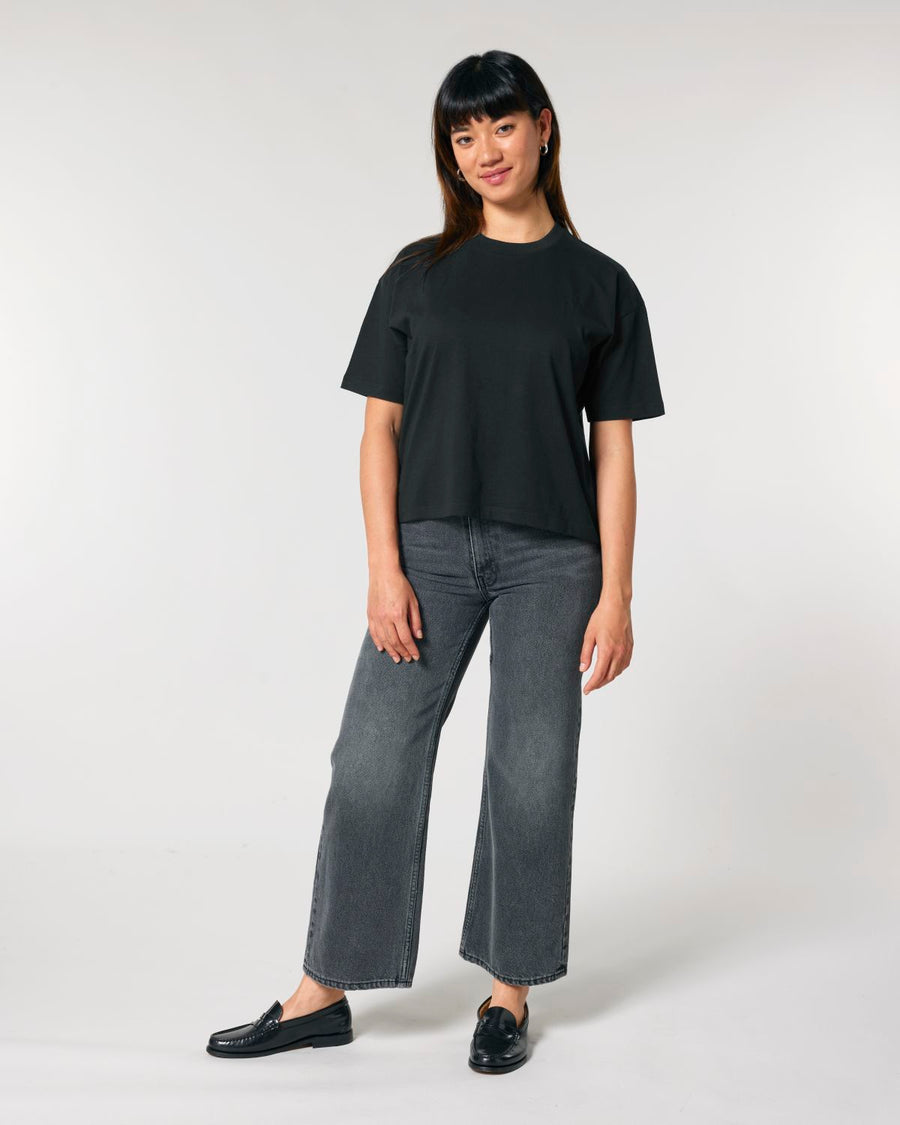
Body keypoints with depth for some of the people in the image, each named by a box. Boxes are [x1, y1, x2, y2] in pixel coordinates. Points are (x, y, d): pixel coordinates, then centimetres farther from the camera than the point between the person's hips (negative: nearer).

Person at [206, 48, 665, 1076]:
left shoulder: (599, 285, 5)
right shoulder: (419, 275, 8)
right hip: (432, 545, 1)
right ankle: (322, 993, 12)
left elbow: (613, 448, 3)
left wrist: (616, 594, -4)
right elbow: (380, 429, 4)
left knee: (531, 776, 4)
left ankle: (508, 993, 22)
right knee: (373, 762, -1)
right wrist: (384, 568, -6)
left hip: (552, 555, 0)